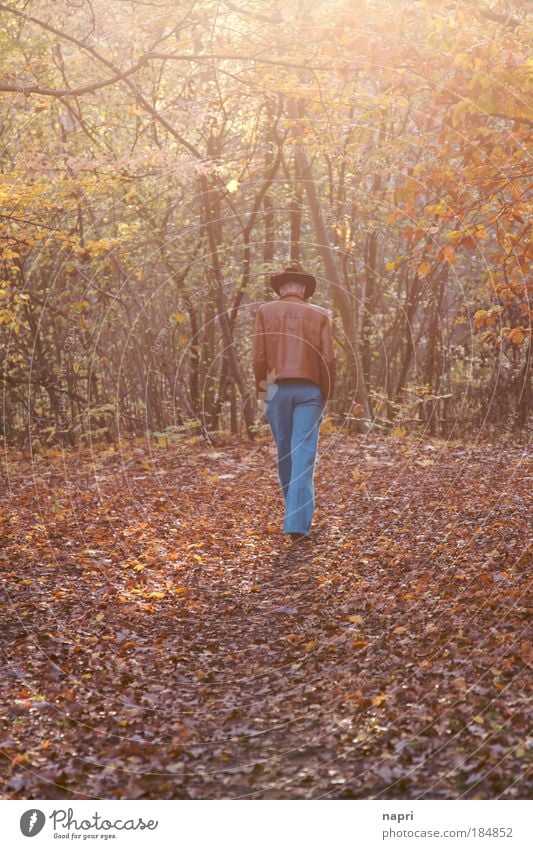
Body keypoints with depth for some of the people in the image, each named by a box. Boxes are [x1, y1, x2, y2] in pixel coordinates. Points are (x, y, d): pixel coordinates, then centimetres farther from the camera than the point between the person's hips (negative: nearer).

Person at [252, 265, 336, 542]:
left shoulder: (265, 311, 4)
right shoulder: (318, 314, 5)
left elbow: (258, 357, -1)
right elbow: (328, 359, -1)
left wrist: (261, 392, 8)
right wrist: (326, 395, 8)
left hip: (277, 389, 1)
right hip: (310, 390, -1)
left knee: (284, 453, 14)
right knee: (304, 455, -3)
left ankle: (296, 514, 28)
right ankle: (298, 522, -10)